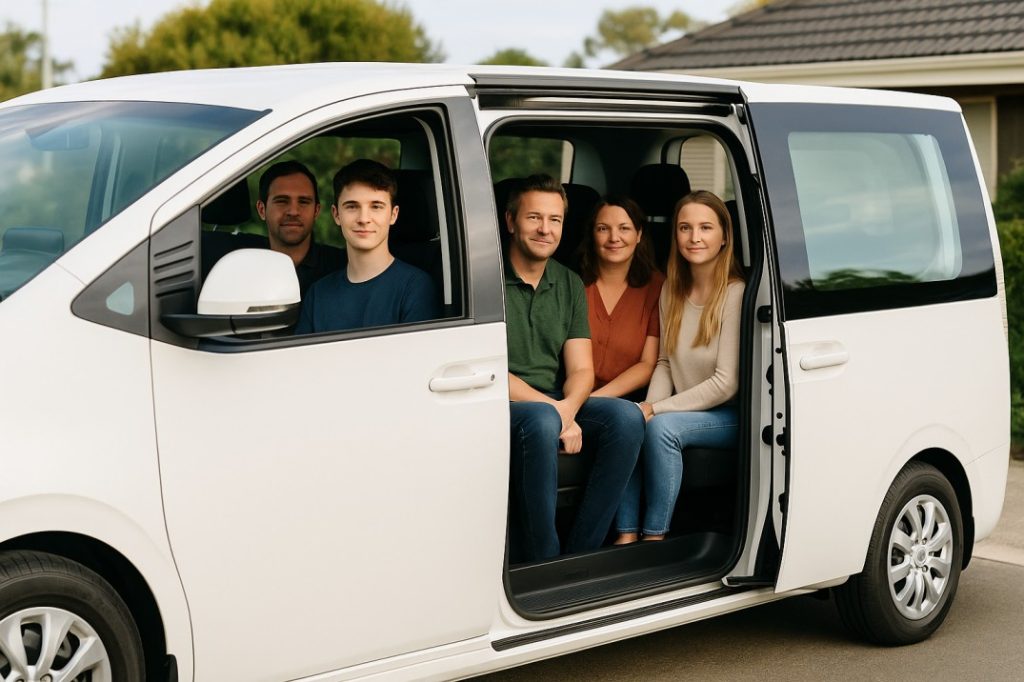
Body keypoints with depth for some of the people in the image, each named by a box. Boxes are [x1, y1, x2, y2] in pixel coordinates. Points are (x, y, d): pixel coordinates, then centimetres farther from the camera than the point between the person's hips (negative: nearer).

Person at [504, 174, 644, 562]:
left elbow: (581, 370, 7)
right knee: (541, 421, -38)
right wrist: (551, 407, -21)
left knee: (627, 416, -20)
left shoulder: (569, 284, 13)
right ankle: (539, 565, -28)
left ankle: (580, 555, -18)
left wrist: (567, 407, -17)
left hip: (557, 403, 6)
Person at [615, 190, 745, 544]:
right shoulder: (671, 290, 6)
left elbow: (725, 384, -18)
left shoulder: (735, 294, -15)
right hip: (684, 411, 6)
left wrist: (656, 411, -17)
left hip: (730, 416, -6)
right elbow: (664, 362, 10)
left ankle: (654, 538, -22)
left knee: (661, 428, -31)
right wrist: (649, 406, -10)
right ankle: (626, 536, -21)